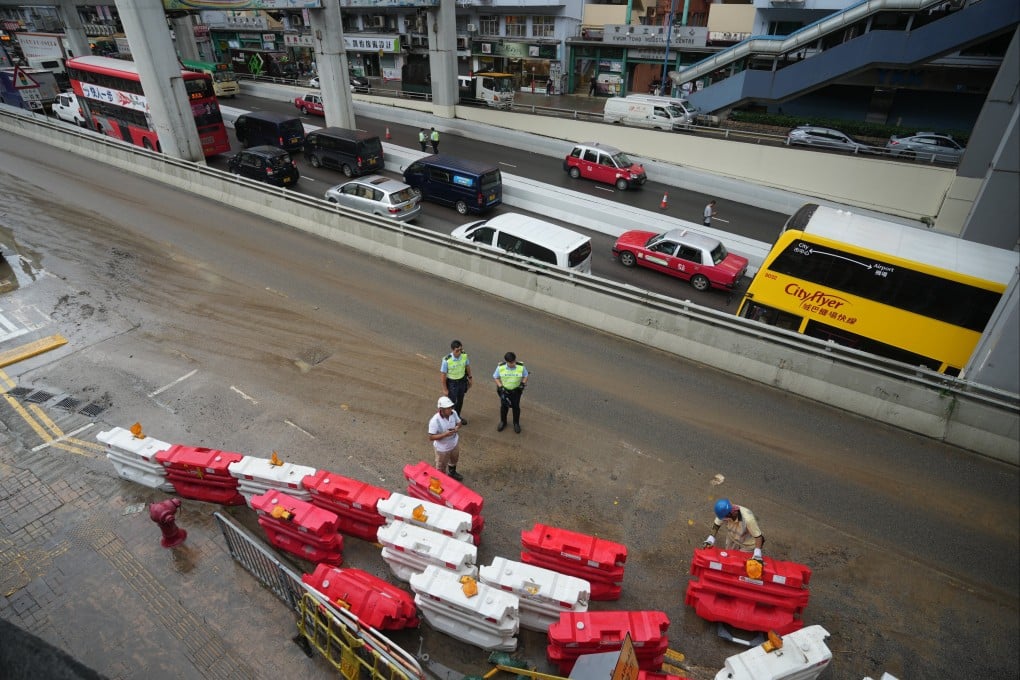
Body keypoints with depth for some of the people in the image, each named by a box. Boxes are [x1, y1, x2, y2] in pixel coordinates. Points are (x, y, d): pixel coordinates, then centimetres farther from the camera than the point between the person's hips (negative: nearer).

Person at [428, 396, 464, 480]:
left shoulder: (454, 413, -19)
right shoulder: (435, 421, -35)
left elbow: (458, 422, 1)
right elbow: (431, 437, -29)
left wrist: (457, 428, -22)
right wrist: (445, 434, -37)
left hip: (454, 443, 6)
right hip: (442, 448, -6)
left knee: (454, 460, 33)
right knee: (441, 467, 20)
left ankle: (452, 473, 63)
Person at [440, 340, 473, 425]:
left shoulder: (464, 355, -19)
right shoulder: (447, 360, -30)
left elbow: (467, 366, 1)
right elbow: (443, 375, -19)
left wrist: (470, 378, 12)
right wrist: (445, 389, -12)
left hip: (462, 381, 4)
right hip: (452, 383, -4)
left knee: (460, 400, 23)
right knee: (452, 402, 11)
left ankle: (457, 416, 49)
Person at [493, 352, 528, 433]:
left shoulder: (521, 367, -18)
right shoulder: (500, 367, -19)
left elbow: (525, 376, 1)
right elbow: (495, 377, -5)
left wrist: (523, 383, -15)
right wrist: (500, 386, -15)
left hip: (516, 390, 0)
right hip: (504, 390, 0)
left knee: (516, 406, 9)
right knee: (504, 406, 10)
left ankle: (516, 423, 29)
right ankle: (503, 422, 34)